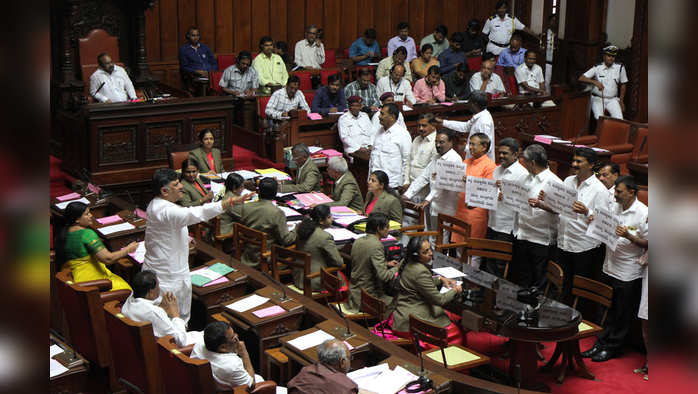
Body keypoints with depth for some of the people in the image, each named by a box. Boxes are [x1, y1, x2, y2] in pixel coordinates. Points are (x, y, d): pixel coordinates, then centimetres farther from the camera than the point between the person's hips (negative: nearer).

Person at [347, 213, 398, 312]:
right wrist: (397, 268, -7)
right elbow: (383, 276, -25)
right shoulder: (376, 245, -21)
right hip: (368, 299, -8)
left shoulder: (358, 241, 5)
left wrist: (386, 264, 18)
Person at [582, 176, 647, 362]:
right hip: (609, 268, 6)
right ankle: (601, 343, 26)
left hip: (629, 274, -6)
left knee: (622, 314, 6)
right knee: (606, 310, 15)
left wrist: (629, 236, -26)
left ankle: (612, 347, 19)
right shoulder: (614, 207, 6)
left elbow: (648, 243, -13)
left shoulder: (643, 213, -14)